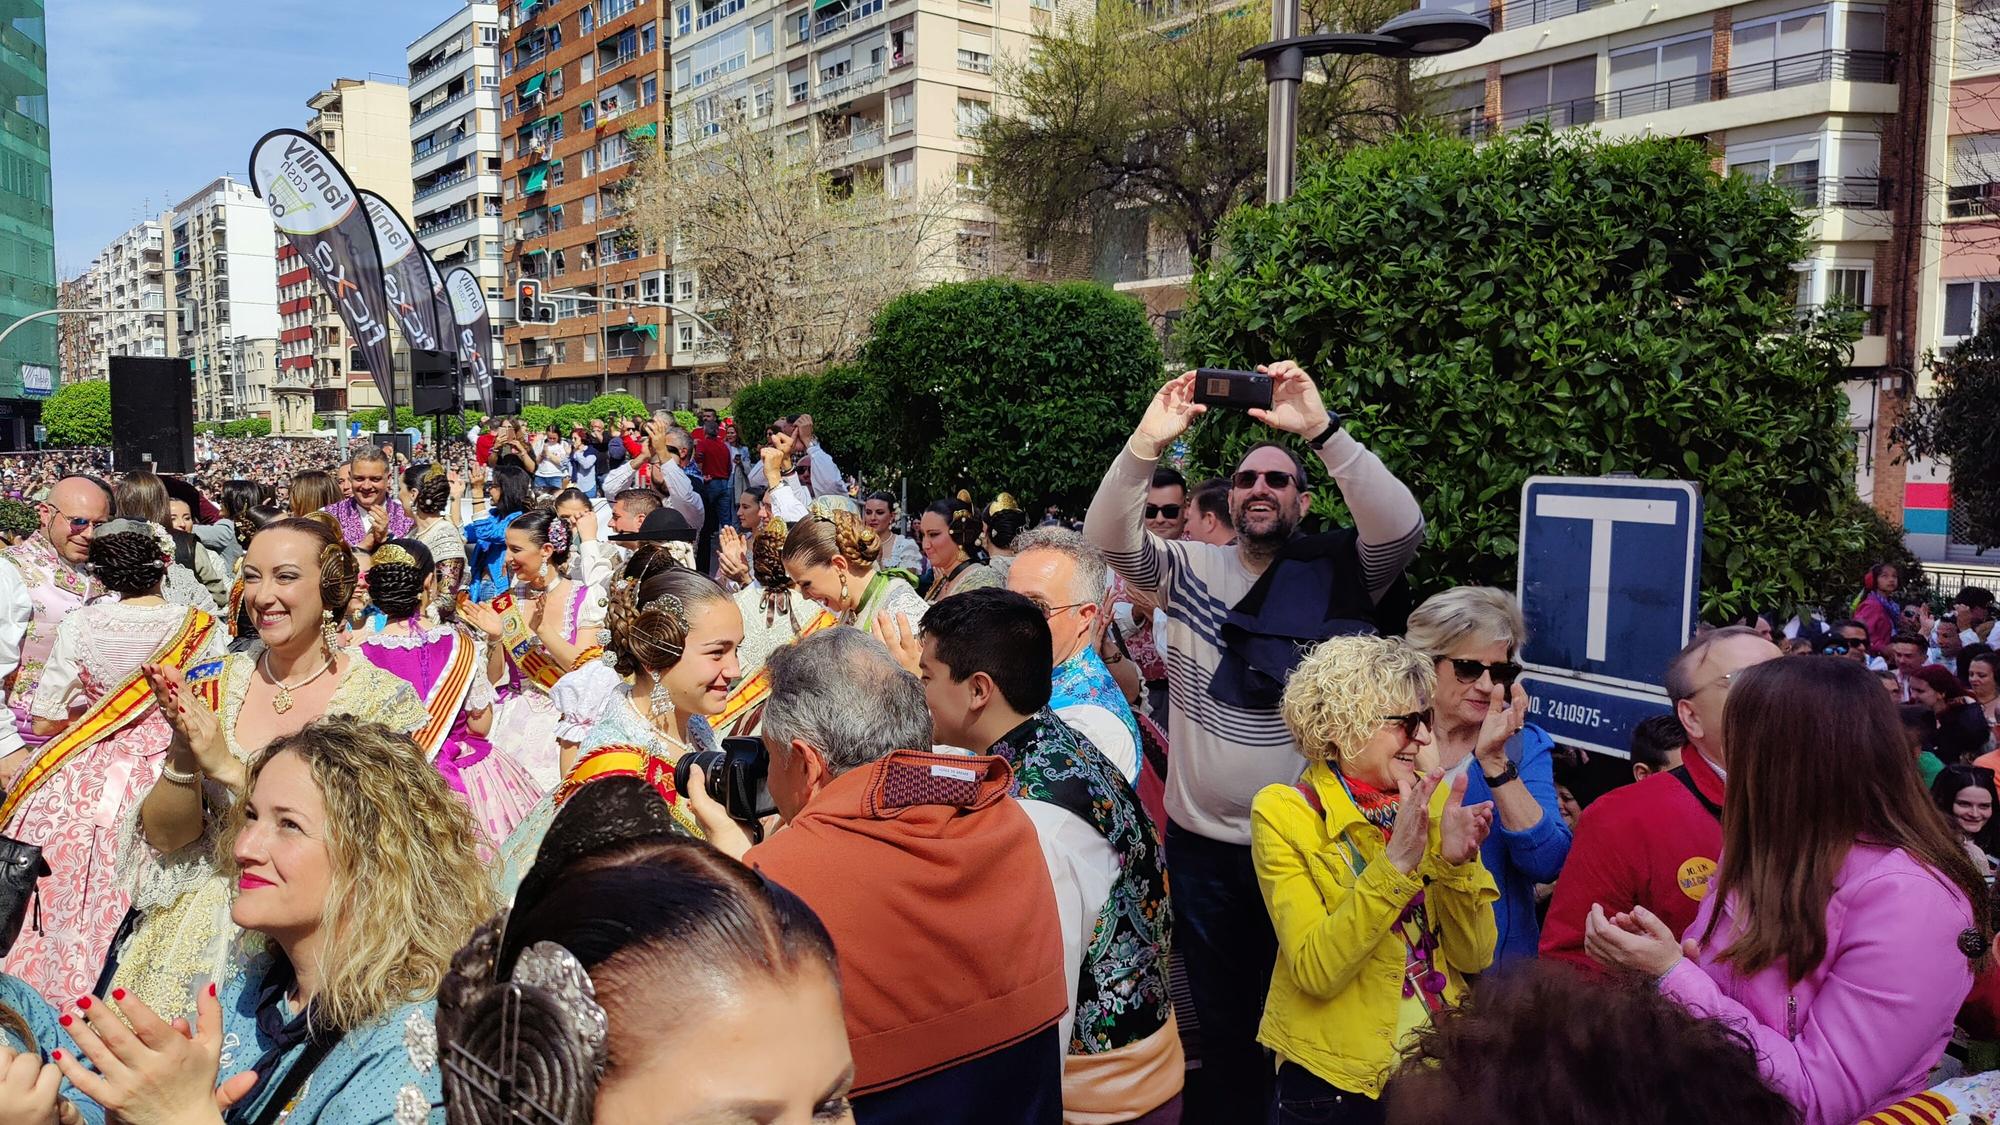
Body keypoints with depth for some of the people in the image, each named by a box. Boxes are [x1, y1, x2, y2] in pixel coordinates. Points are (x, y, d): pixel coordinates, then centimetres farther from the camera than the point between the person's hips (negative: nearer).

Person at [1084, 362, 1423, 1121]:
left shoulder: (1337, 571, -5)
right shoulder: (1191, 569, 1)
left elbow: (1403, 526, -23)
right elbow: (1108, 538, -12)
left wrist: (1321, 431, -30)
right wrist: (1149, 443, -27)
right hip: (1201, 839, 2)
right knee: (1221, 1018, 18)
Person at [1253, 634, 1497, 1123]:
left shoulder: (1433, 798, -2)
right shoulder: (1283, 813, -15)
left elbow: (1475, 955, -5)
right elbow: (1317, 970, -23)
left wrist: (1458, 859, -21)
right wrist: (1396, 863, -31)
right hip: (1336, 1083, -4)